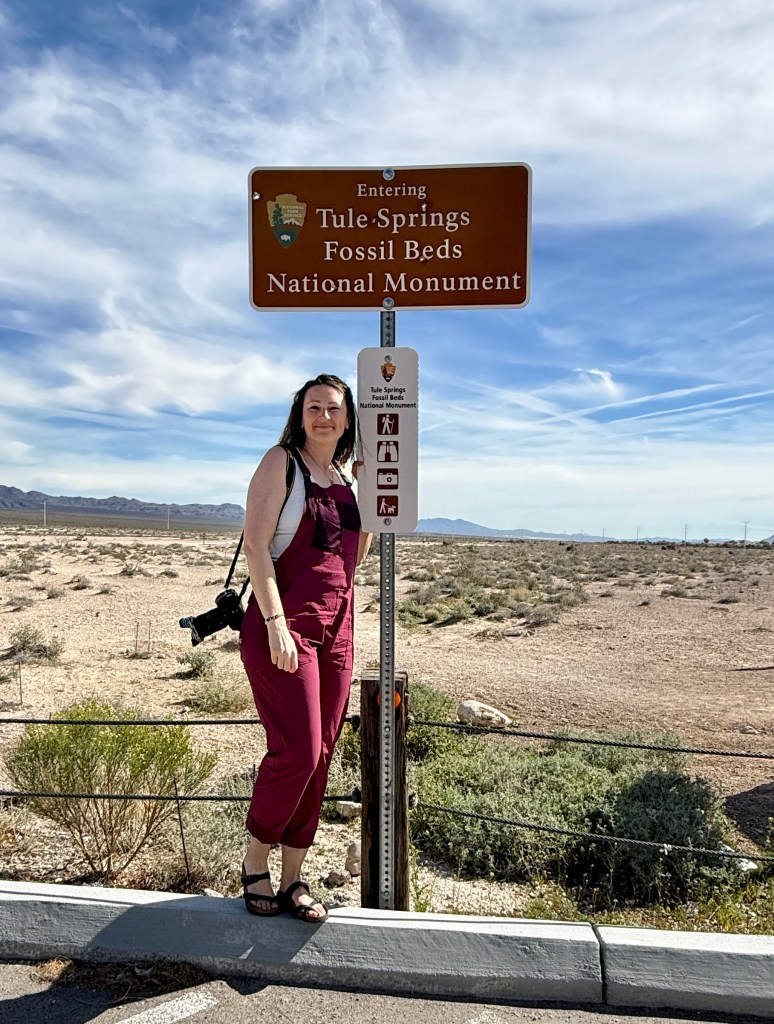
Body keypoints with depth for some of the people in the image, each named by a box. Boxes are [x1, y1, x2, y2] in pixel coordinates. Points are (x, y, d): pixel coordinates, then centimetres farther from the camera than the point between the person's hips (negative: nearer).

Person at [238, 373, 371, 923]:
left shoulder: (347, 477, 14)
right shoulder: (281, 462, -4)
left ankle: (293, 878, 22)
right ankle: (256, 863, 16)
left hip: (336, 629, 6)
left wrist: (374, 514, 10)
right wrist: (275, 622, -21)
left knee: (320, 757, 7)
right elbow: (255, 543, -14)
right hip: (282, 625, -6)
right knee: (297, 751, -9)